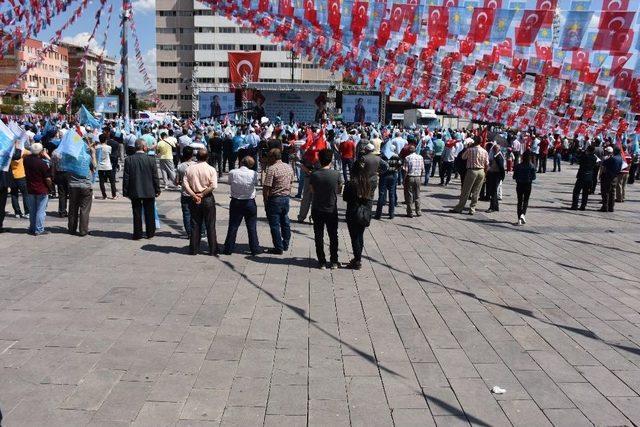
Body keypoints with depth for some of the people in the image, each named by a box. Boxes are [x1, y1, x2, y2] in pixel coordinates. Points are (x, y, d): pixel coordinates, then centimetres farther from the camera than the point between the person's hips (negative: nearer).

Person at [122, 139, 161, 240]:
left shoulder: (128, 159, -6)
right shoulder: (151, 160, -9)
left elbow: (126, 177, -3)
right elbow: (155, 177, -5)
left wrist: (125, 192, 4)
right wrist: (157, 190, 6)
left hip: (134, 192, 1)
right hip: (149, 191, -1)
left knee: (137, 214, 8)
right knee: (149, 213, 11)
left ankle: (137, 234, 12)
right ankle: (150, 233, 19)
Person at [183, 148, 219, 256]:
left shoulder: (189, 169, 0)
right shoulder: (211, 169, -7)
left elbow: (185, 184, -8)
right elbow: (213, 186, -18)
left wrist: (194, 196, -10)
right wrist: (202, 194, -12)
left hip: (194, 199, 3)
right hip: (208, 199, -2)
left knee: (195, 225, 11)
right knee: (210, 225, 4)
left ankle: (194, 250, 15)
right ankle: (213, 250, 7)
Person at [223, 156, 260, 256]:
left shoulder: (232, 173, -11)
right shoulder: (254, 174, -13)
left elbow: (230, 183, 1)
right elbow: (256, 183, 0)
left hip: (236, 202, 1)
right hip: (250, 202, -1)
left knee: (233, 226, 11)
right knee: (252, 227, 9)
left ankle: (229, 248, 17)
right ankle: (254, 249, 15)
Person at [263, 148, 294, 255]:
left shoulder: (272, 169, -18)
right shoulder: (289, 167, 6)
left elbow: (266, 187, -18)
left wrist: (265, 201, -7)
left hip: (275, 199, -7)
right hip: (286, 198, 7)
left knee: (275, 224, 1)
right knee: (285, 222, 17)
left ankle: (279, 248, 5)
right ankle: (285, 245, 28)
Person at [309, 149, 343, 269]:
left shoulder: (314, 175, -12)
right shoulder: (336, 174, -12)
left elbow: (312, 191, -2)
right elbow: (339, 191, -1)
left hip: (317, 210, 0)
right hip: (332, 210, 0)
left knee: (319, 237, 10)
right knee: (333, 236, 14)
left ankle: (322, 262, 14)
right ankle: (334, 262, 19)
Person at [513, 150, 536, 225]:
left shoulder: (518, 166, -8)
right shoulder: (531, 166, -9)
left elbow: (514, 177, -5)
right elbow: (533, 177, -7)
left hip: (519, 185, 1)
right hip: (528, 185, -1)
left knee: (519, 201, 9)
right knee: (526, 201, 11)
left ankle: (519, 219, 7)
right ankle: (523, 214, -14)